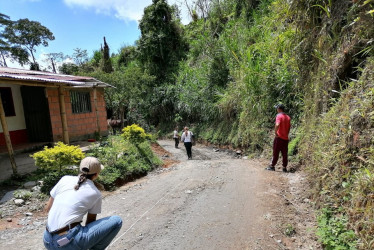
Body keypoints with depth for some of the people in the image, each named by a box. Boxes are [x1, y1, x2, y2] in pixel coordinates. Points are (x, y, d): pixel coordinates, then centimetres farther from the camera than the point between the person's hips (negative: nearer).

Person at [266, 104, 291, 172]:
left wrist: (276, 132, -16)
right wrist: (286, 134, 18)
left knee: (275, 153, 2)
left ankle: (272, 166, 8)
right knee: (284, 153, 8)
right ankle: (284, 167, 12)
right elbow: (289, 127, 14)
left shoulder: (279, 116, -10)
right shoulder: (288, 117, 11)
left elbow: (277, 125, -27)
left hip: (279, 137, -6)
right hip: (286, 138, 6)